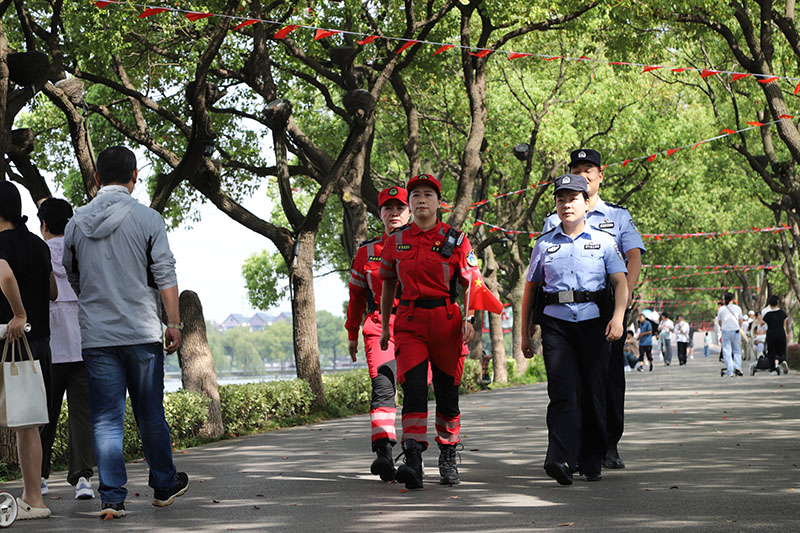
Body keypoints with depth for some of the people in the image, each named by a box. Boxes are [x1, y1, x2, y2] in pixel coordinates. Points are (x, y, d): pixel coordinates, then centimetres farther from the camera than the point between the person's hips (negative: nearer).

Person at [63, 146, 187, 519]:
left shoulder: (76, 224, 5)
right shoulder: (147, 219, -5)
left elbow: (73, 279, 15)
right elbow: (165, 277, -5)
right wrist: (174, 323, 2)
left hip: (95, 335, 2)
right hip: (142, 332, -2)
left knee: (105, 419, 2)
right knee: (150, 414, 10)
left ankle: (112, 497, -2)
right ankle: (164, 485, 23)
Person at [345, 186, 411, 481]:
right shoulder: (366, 251, 10)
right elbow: (356, 295, 18)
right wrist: (352, 333, 18)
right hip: (379, 327, 0)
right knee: (382, 388, -16)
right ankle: (384, 452, -24)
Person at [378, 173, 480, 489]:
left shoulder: (456, 240, 3)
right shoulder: (396, 241, 9)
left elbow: (470, 283, 2)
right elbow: (389, 285, 18)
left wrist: (469, 320, -11)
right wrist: (384, 327, 16)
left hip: (446, 320, 0)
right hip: (409, 321, 0)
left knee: (447, 392, 7)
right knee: (413, 388, -16)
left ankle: (448, 460, 23)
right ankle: (412, 461, -25)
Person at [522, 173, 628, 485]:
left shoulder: (603, 241, 9)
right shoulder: (544, 244, 13)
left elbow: (620, 283, 3)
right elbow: (530, 289, 17)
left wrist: (618, 317, -14)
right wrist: (526, 333, 14)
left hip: (593, 321, 0)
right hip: (556, 322, 0)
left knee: (593, 392, 0)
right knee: (562, 390, -13)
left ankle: (591, 462, 13)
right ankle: (561, 460, -24)